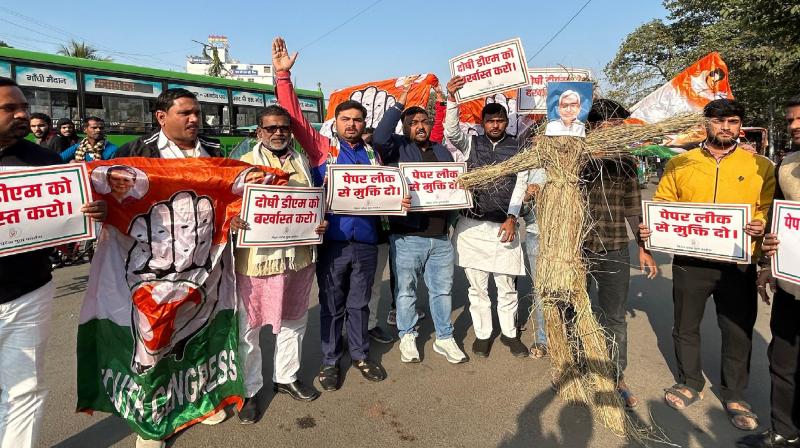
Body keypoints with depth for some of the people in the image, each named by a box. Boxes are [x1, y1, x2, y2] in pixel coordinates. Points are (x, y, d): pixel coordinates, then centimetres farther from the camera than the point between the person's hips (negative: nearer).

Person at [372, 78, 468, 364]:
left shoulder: (442, 152, 18)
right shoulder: (398, 148, 2)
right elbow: (379, 137, -20)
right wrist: (399, 104, -17)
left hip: (441, 236, 4)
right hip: (406, 236, -4)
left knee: (442, 289, 11)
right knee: (405, 290, 7)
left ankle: (444, 338, 26)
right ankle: (407, 337, 26)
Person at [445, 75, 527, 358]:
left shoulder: (517, 149, 5)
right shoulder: (472, 144, 6)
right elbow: (452, 132, -12)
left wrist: (512, 217, -10)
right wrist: (452, 98, -23)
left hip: (503, 227, 0)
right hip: (472, 226, 0)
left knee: (507, 286, 10)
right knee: (477, 286, 9)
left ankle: (509, 333, 28)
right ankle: (483, 334, 24)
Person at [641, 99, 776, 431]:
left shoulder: (761, 166, 4)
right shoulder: (679, 164, 3)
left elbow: (769, 210, 2)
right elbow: (662, 207, 5)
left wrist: (761, 226, -19)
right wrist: (648, 229, -13)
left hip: (738, 264, 0)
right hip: (689, 262, 1)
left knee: (738, 332, 10)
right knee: (685, 327, 13)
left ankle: (734, 395, 31)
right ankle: (690, 384, 34)